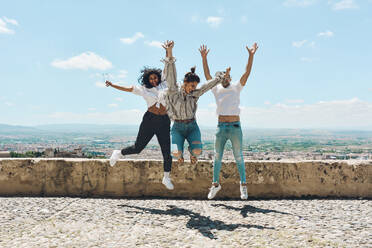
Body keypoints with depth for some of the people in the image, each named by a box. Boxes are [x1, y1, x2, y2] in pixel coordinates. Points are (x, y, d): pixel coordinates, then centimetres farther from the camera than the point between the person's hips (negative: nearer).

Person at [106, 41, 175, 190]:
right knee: (137, 148, 4)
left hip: (164, 122, 2)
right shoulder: (143, 89, 5)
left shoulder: (164, 85, 7)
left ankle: (166, 178, 19)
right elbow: (128, 89, 4)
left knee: (167, 151, 3)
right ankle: (119, 154, 34)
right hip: (150, 120, -2)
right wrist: (113, 85, -2)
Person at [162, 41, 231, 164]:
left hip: (192, 126, 2)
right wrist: (169, 55, -26)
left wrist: (223, 76, 3)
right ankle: (180, 155, 20)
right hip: (178, 127, -2)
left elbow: (210, 83, 7)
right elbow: (171, 75, -16)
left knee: (197, 151, -22)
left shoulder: (195, 94, 3)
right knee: (176, 153, -22)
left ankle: (192, 153, 20)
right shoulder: (174, 91, -5)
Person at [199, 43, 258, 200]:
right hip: (221, 127, 2)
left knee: (238, 157, 3)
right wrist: (204, 58, -7)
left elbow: (247, 73, -1)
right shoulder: (216, 89, 10)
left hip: (235, 127, -2)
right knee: (217, 157, 7)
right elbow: (207, 75, 2)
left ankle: (243, 184, 14)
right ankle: (215, 184, 19)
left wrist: (251, 55, -10)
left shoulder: (236, 88, 7)